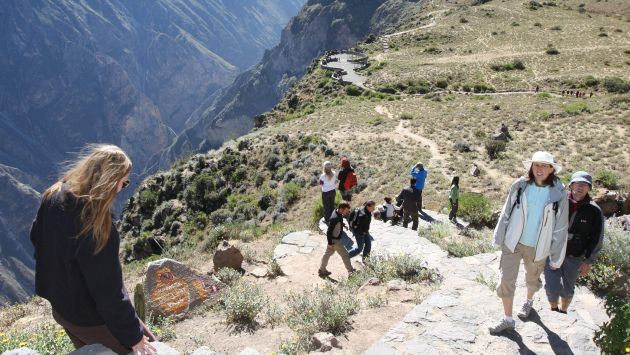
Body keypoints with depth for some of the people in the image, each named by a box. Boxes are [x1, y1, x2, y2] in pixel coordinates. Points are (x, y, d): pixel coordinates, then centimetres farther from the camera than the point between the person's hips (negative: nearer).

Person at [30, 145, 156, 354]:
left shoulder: (53, 196, -12)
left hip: (60, 307, 9)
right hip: (92, 320, -8)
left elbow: (37, 237, 7)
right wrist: (133, 335, -16)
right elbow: (108, 290, -28)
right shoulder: (96, 228, -37)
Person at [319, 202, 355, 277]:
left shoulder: (338, 213, -3)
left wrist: (342, 224, 3)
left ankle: (322, 270, 34)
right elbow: (329, 231, -26)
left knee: (328, 253, 20)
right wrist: (330, 243, -21)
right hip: (334, 240, -9)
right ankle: (351, 271, 18)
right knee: (345, 255, 4)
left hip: (336, 238, 9)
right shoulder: (335, 218, -32)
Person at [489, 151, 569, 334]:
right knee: (506, 280, 2)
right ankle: (507, 319, 19)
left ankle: (529, 301, 54)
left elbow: (560, 228, -7)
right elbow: (506, 213, -1)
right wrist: (500, 237, 3)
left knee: (533, 279, 23)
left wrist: (556, 257, -3)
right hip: (513, 242, 0)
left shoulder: (558, 194, -13)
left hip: (537, 247, 0)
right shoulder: (519, 186, -11)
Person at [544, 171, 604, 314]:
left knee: (568, 288, 16)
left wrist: (588, 261, -2)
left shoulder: (594, 211, -7)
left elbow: (596, 239, 0)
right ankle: (553, 310, 26)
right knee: (552, 287, -3)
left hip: (575, 258, 1)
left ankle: (563, 312, 41)